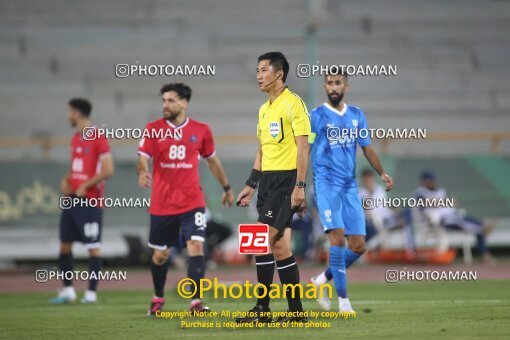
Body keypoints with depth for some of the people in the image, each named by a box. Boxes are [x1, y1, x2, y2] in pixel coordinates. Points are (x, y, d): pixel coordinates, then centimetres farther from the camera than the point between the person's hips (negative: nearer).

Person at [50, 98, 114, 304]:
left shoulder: (97, 138, -11)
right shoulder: (76, 138, 14)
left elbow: (108, 170, -16)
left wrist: (84, 186, -15)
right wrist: (65, 181, 5)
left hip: (89, 200, -9)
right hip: (71, 199, 9)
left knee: (93, 247, -3)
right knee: (64, 245, 8)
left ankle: (91, 293, 0)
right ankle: (68, 290, 15)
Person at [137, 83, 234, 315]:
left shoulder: (201, 130, 2)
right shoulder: (153, 129, -1)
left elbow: (212, 161, 17)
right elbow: (143, 159, -10)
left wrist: (226, 187, 24)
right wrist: (142, 172, -33)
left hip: (192, 202, 0)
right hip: (161, 205, 0)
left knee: (196, 246, -18)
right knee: (160, 255, 11)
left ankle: (196, 301, -15)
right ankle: (158, 298, 34)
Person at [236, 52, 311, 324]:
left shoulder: (293, 104, -9)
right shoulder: (264, 109, 17)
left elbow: (302, 147, -13)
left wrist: (299, 186, -19)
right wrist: (251, 185, 19)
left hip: (286, 179, -8)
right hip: (267, 180, 8)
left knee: (263, 241, -11)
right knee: (279, 247, 6)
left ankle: (262, 310, -6)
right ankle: (296, 312, 8)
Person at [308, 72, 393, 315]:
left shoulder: (357, 116, 12)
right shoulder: (316, 117, -2)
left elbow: (366, 148, 19)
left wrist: (382, 173, 5)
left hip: (350, 186, 5)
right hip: (326, 185, -5)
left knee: (358, 245, 0)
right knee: (338, 237, -17)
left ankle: (322, 280, 21)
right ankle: (343, 300, -11)